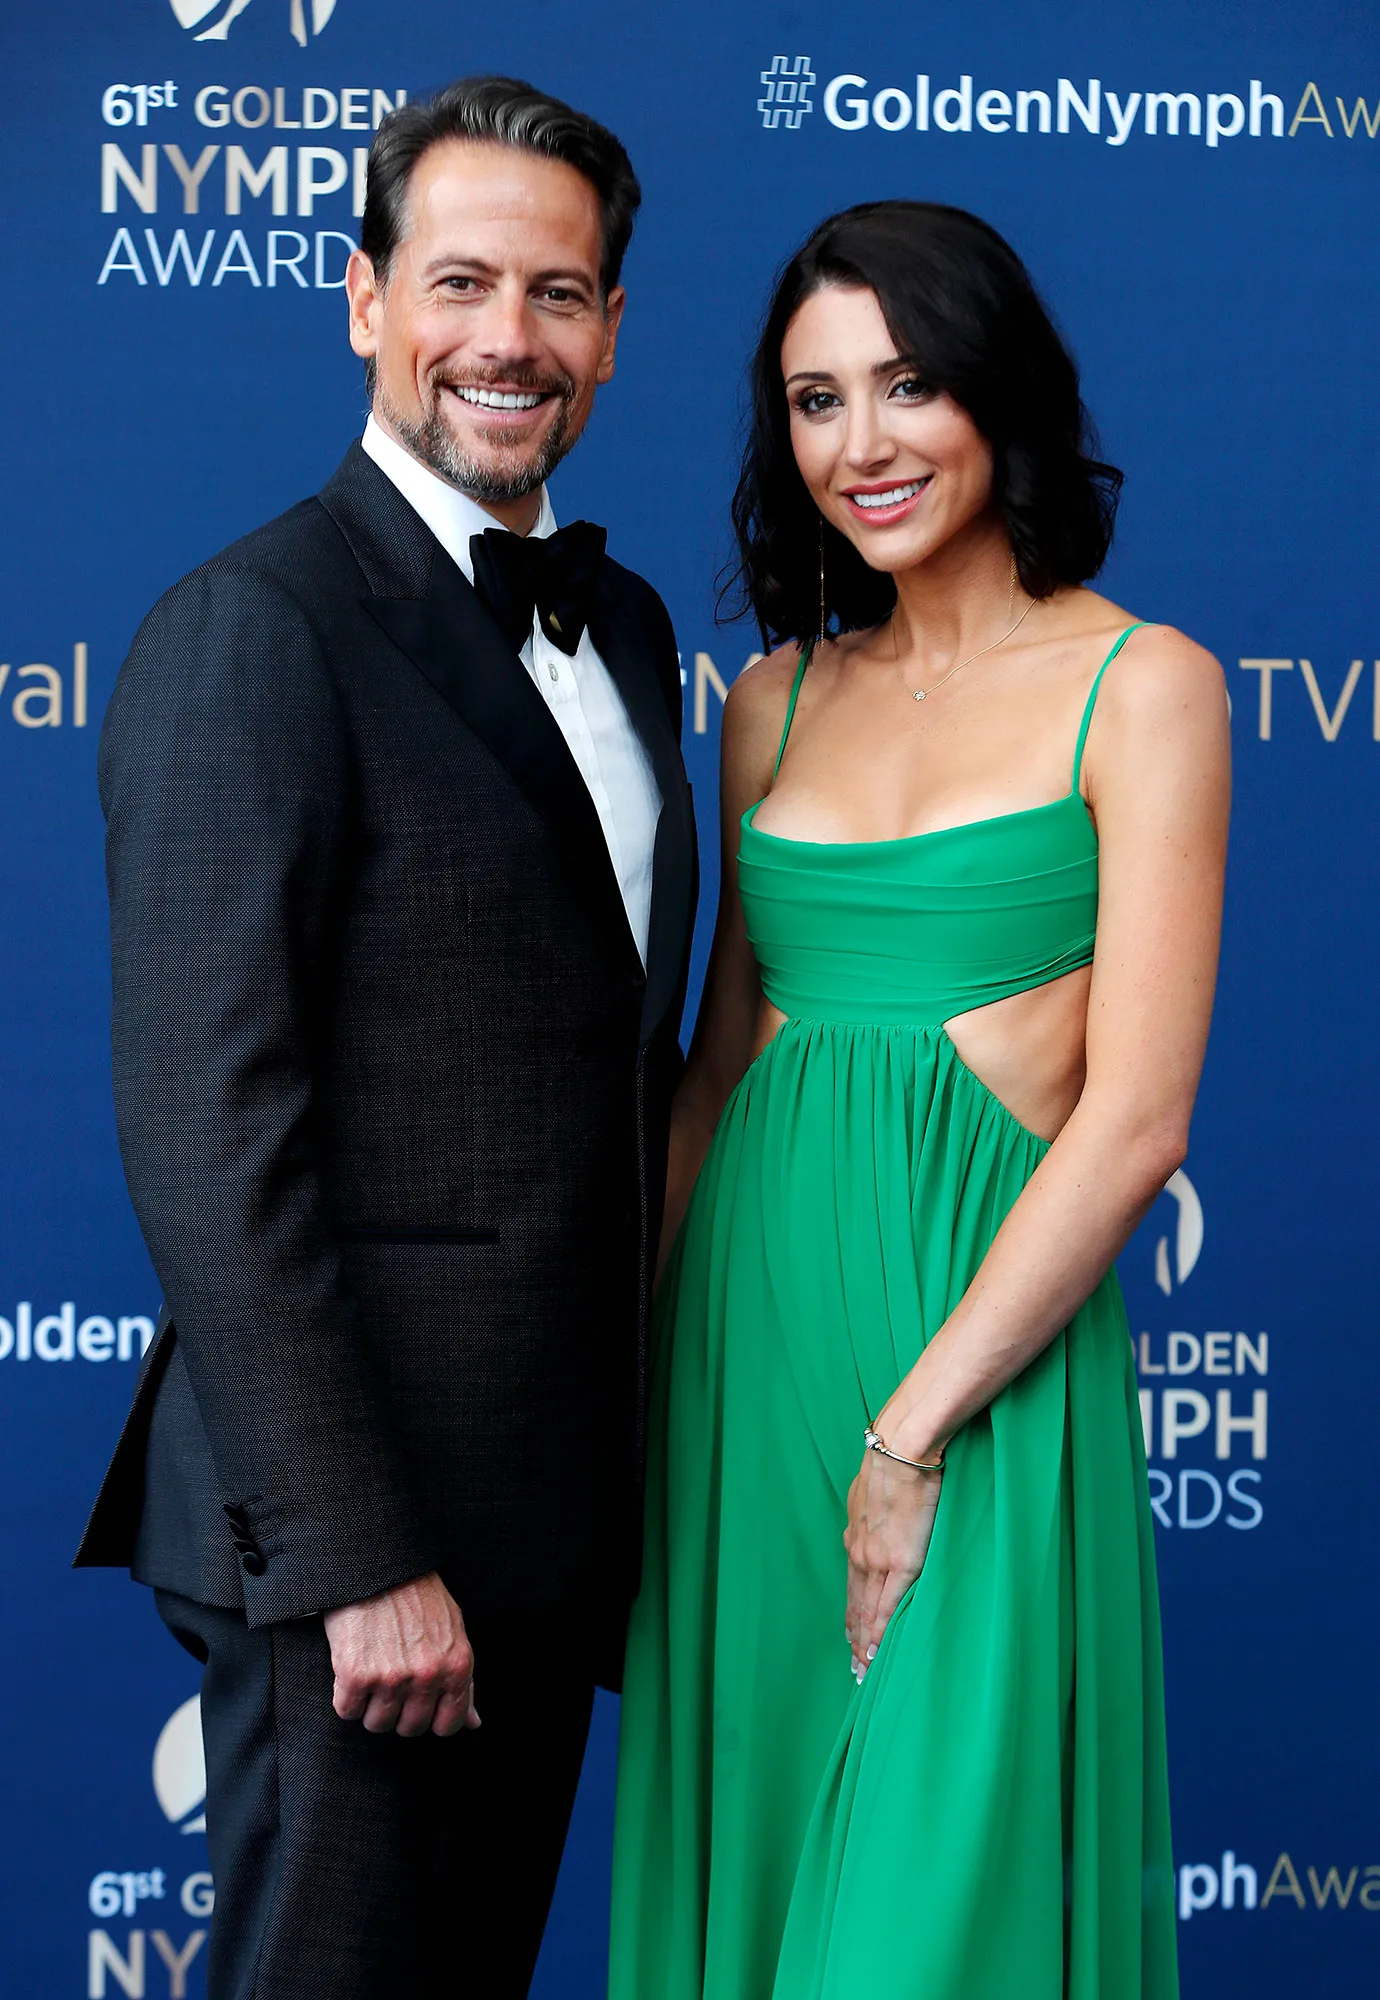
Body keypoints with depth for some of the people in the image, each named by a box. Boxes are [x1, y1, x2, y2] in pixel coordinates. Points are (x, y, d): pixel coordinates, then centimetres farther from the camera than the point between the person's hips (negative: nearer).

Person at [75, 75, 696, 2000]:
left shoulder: (625, 625, 12)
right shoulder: (250, 636, -14)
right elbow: (208, 1143, -19)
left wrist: (634, 1449, 13)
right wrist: (354, 1557, -20)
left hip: (556, 1511, 8)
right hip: (359, 1525, -8)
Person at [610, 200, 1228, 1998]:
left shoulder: (1140, 686, -5)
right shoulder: (778, 700, 10)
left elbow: (1137, 1118, -11)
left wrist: (914, 1428, -14)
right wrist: (633, 1357, 5)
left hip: (986, 1338, -5)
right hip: (744, 1324, 5)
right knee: (747, 1847, 12)